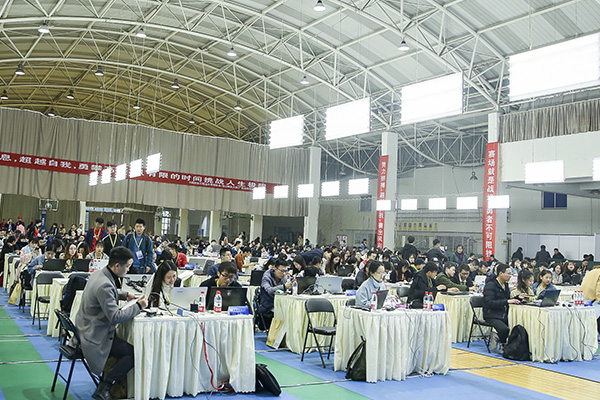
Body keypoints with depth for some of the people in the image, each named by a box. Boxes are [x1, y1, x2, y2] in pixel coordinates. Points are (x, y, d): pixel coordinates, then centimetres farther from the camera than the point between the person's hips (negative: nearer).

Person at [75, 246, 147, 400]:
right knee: (134, 353, -14)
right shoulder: (104, 285, -28)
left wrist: (124, 295, 13)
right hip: (95, 336, -11)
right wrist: (138, 306, -18)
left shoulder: (99, 274, 3)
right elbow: (115, 316, -27)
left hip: (87, 329, 11)